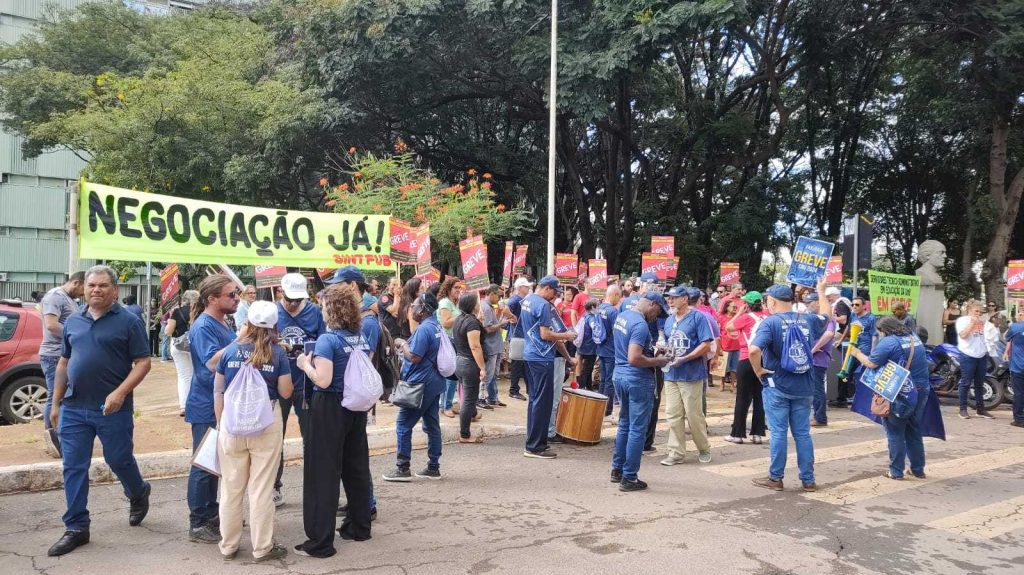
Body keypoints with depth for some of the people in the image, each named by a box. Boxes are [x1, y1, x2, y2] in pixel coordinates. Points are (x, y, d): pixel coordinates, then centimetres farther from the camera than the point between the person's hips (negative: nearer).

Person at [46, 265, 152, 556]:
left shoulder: (128, 321, -6)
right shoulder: (72, 321, 9)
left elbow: (143, 362, -9)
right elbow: (63, 363, 16)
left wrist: (120, 393, -21)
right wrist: (56, 403, 13)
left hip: (112, 409, -4)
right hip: (73, 408, 4)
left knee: (119, 460, 9)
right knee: (74, 468, 6)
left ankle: (138, 495, 39)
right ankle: (76, 528, 17)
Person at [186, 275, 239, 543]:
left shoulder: (222, 323, 11)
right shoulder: (203, 326, -18)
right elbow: (212, 362, -29)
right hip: (206, 407, -10)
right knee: (204, 464, -1)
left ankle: (211, 515, 30)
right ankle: (198, 525, 9)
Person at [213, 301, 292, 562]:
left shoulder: (230, 350, -1)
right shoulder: (277, 353, -6)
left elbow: (218, 391, 3)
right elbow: (286, 392, -3)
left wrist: (220, 424, 12)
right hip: (266, 423, -1)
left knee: (231, 487, 13)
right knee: (262, 488, 7)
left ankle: (228, 546, 25)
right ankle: (262, 547, 17)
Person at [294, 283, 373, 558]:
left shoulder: (328, 339, -16)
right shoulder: (361, 338, 6)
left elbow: (323, 380, -24)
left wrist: (305, 364, -6)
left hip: (330, 408, -7)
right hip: (356, 407, 7)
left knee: (323, 472, 0)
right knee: (356, 467, 16)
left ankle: (321, 542, 5)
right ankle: (359, 526, 29)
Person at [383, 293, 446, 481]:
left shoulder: (424, 329, -18)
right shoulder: (437, 326, 11)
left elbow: (414, 357, -21)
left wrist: (403, 344, -5)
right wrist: (407, 345, 11)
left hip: (421, 383, -10)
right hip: (435, 382, 10)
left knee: (403, 425, -2)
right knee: (432, 424, 12)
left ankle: (402, 468, 2)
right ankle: (433, 467, 18)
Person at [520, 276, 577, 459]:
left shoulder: (527, 300, 13)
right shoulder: (543, 305, -16)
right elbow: (545, 335, -19)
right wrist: (566, 336, -4)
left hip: (530, 355, 10)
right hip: (542, 357, -10)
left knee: (535, 399, 15)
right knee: (543, 401, -5)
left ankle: (534, 439, 22)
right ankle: (534, 446, -4)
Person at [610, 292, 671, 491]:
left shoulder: (621, 316, 9)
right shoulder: (641, 324, -21)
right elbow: (634, 358, -27)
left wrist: (652, 349, 15)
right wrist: (657, 361, -14)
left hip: (620, 375, 9)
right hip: (638, 380, -9)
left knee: (624, 425, 20)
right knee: (637, 430, 0)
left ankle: (617, 470, 27)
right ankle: (629, 478, 4)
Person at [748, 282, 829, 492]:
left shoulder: (770, 322, -14)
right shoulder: (807, 320, 4)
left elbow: (754, 350, -29)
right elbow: (827, 317, 28)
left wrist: (759, 371, -11)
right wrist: (821, 291, 40)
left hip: (777, 386, -5)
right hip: (803, 387, 5)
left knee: (778, 433, 3)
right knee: (803, 433, 11)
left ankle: (775, 478, 12)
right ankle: (808, 479, 17)